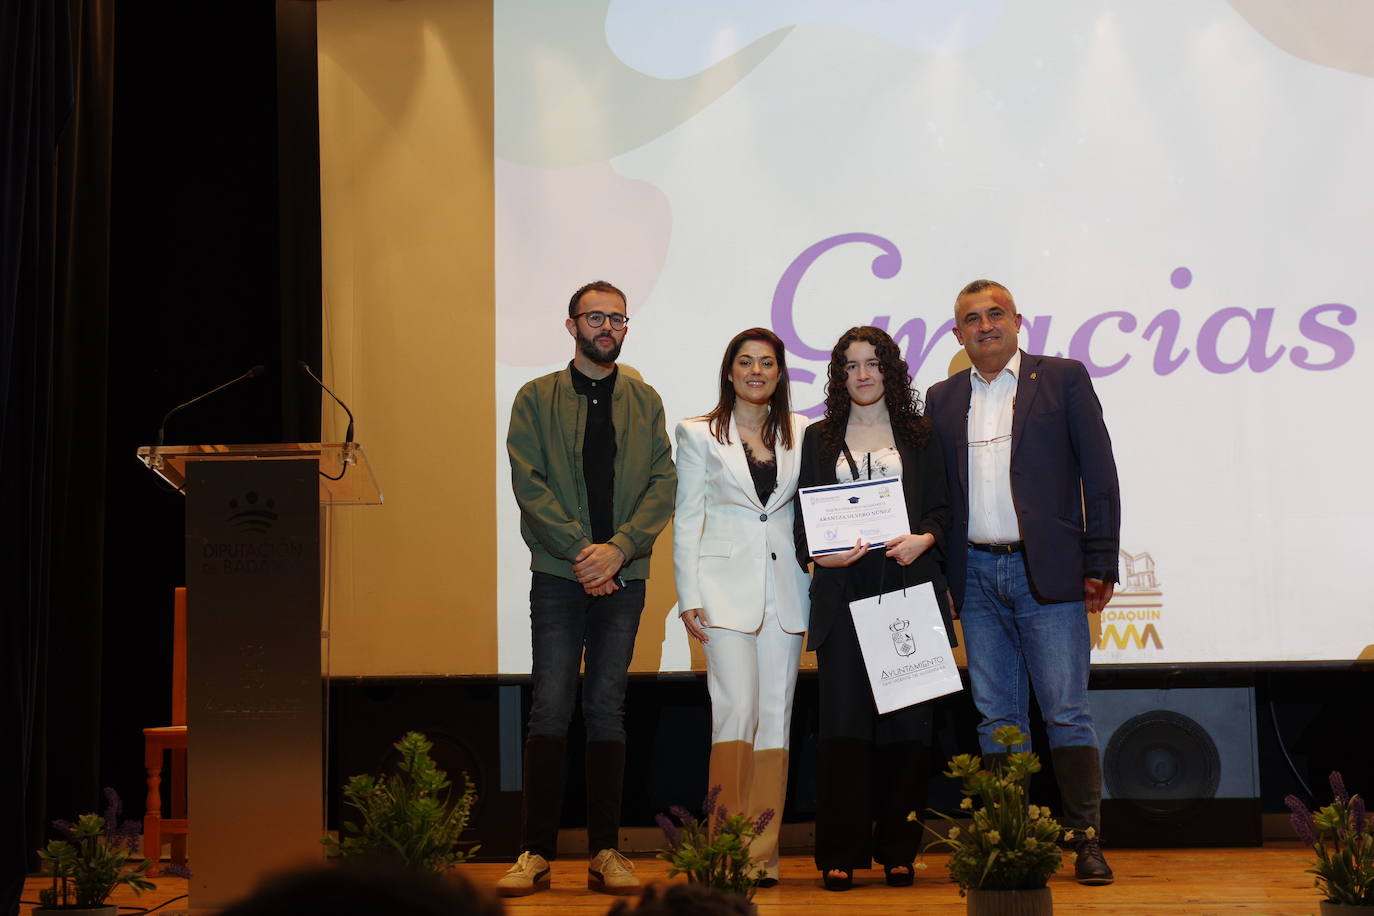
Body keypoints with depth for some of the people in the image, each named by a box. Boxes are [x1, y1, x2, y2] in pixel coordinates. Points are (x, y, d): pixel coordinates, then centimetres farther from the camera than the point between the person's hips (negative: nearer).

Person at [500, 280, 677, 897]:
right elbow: (528, 481, -4)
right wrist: (581, 551, -13)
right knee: (551, 708, -6)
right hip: (559, 574, -2)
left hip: (624, 575, 2)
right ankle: (535, 853, -1)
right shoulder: (537, 399, 5)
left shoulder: (644, 402, 12)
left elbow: (663, 482, 3)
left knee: (608, 708, 5)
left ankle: (606, 852, 8)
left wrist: (617, 549, -12)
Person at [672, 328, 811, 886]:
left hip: (785, 588, 3)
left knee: (776, 715, 3)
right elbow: (687, 520, 3)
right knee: (736, 709, -14)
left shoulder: (800, 434, 11)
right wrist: (689, 597, -4)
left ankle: (762, 852, 9)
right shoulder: (699, 435, 5)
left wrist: (820, 578, 3)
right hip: (727, 585, -3)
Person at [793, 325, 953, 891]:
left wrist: (924, 539, -9)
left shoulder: (919, 435, 14)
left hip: (908, 585, 0)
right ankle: (840, 854, -2)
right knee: (843, 714, -6)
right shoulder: (819, 439, 15)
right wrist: (820, 552, -8)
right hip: (843, 590, 0)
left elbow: (942, 508, 11)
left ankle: (898, 850, 6)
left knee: (906, 716, -2)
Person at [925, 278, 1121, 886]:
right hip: (977, 578, 4)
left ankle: (1087, 841, 0)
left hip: (1047, 574, -3)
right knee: (996, 718, 6)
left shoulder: (1063, 379, 5)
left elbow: (1099, 475, 2)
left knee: (1066, 714, -5)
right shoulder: (943, 399, 14)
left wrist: (1099, 566, -4)